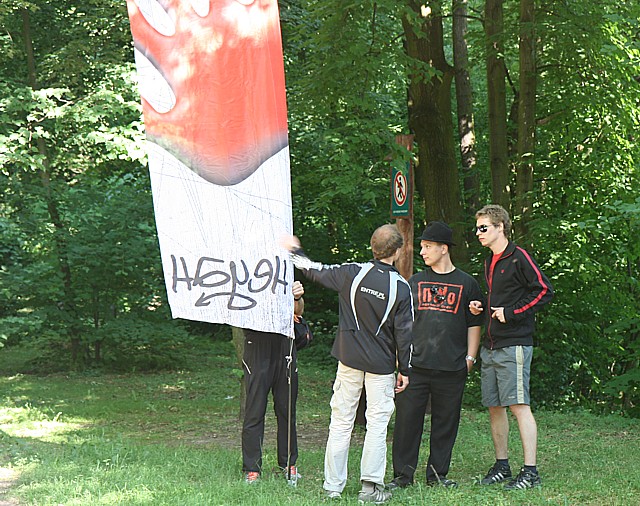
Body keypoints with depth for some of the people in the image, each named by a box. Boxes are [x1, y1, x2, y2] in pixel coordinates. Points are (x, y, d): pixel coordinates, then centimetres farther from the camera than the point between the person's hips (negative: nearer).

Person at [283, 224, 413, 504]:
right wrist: (405, 370, 5)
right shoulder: (401, 287, -10)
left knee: (341, 422, 7)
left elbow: (317, 271, 7)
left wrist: (294, 251, 24)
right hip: (381, 365, -2)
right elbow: (404, 333, -6)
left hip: (349, 360, 2)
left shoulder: (353, 273, -7)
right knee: (377, 423, 3)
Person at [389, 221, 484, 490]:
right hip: (415, 364, 1)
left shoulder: (467, 284, 8)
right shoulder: (415, 282, 12)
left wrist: (470, 357, 3)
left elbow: (474, 324, 11)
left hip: (452, 368, -1)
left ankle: (437, 474, 14)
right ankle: (402, 474, 5)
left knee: (445, 422, 4)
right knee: (407, 418, -3)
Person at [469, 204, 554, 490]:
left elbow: (544, 290, -13)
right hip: (491, 346, 9)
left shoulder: (518, 258, -7)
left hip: (514, 344, -9)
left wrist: (511, 313, -14)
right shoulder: (489, 263, 19)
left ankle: (530, 472, -11)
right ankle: (502, 466, 20)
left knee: (519, 406, -11)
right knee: (494, 407, 10)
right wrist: (481, 307, 11)